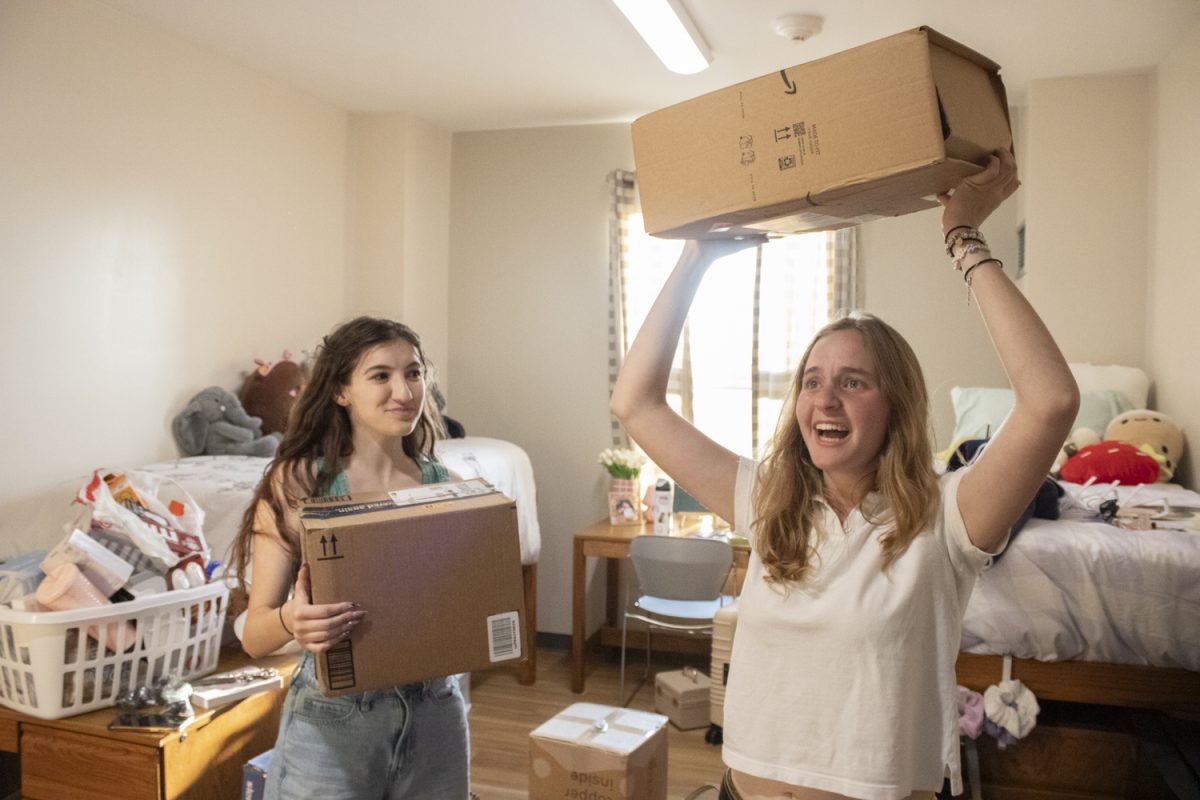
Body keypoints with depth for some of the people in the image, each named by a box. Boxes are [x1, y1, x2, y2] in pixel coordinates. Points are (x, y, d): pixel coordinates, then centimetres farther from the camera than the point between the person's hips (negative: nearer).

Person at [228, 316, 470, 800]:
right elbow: (254, 636, -9)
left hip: (435, 714, 3)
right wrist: (290, 620, -30)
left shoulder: (447, 487, -2)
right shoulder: (297, 483, -9)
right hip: (333, 719, -2)